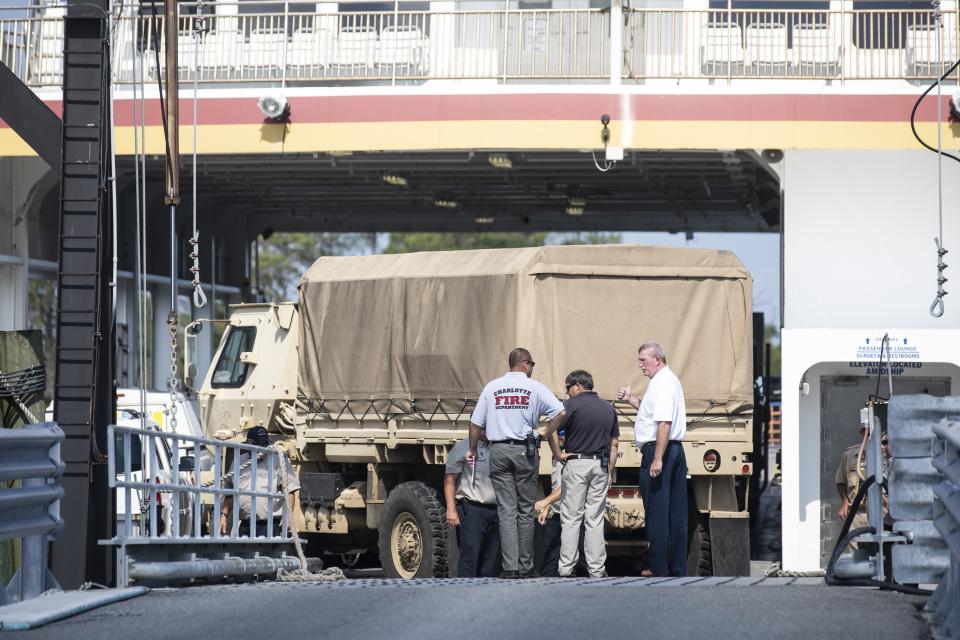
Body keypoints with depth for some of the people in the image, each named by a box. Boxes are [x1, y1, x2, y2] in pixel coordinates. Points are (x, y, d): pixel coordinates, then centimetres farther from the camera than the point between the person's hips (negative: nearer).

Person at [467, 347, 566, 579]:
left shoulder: (492, 387, 7)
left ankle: (510, 567, -6)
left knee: (506, 510, 1)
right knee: (526, 510, 6)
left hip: (498, 450, 2)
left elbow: (476, 423, 7)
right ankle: (525, 566, 6)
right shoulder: (534, 387, 1)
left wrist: (472, 450, 19)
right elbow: (559, 413, -10)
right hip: (525, 450, -2)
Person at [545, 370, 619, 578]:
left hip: (576, 464, -4)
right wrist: (610, 471, 16)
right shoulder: (608, 408, 13)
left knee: (571, 518, 0)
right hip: (601, 466, 4)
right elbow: (614, 444, 13)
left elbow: (550, 431, -18)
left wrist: (558, 455, -6)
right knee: (595, 519, 6)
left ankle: (566, 568, -2)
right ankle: (597, 570, 4)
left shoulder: (572, 405, -4)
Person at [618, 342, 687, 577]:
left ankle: (659, 568, -3)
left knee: (656, 511, -5)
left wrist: (657, 459, -26)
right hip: (676, 451, 10)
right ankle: (678, 567, 12)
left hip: (658, 450, -10)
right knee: (676, 512, 10)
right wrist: (631, 399, 18)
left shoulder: (662, 383, -15)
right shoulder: (668, 380, 18)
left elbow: (664, 423, -24)